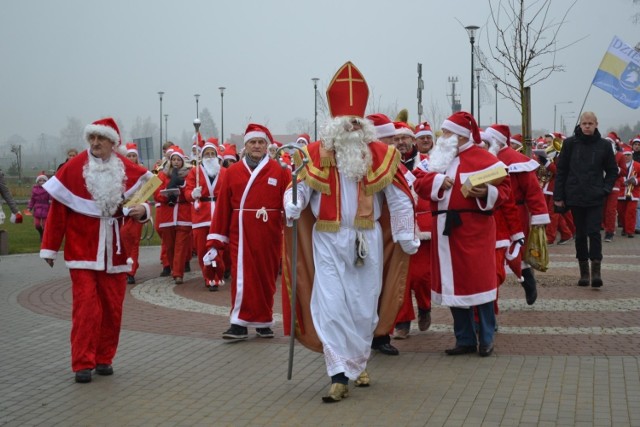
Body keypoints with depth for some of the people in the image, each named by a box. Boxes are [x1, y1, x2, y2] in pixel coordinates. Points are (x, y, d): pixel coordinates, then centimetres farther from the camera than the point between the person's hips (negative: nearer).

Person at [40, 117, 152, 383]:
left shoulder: (128, 170, 1)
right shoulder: (73, 169, -6)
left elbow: (146, 194, 12)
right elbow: (57, 210, -3)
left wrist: (142, 210, -13)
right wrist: (49, 248, -1)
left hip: (115, 252, 3)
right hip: (83, 250, -3)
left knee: (113, 308, 6)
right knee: (86, 307, -8)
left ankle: (104, 359, 19)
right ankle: (83, 364, -1)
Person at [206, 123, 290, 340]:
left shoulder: (280, 170, 2)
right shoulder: (232, 172, 4)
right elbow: (223, 207, 2)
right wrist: (215, 242, -1)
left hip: (269, 235, 1)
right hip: (241, 235, 0)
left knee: (267, 278, 9)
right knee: (243, 277, -6)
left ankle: (263, 322, 22)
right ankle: (239, 323, 1)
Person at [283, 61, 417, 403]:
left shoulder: (382, 154, -1)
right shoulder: (315, 153, -3)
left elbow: (399, 199, 1)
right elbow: (299, 189, -6)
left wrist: (407, 240, -2)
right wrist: (292, 209, -28)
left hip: (367, 240, 1)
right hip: (328, 240, -1)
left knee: (363, 307, 8)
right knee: (331, 305, -8)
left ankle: (358, 365, 27)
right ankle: (339, 375, -6)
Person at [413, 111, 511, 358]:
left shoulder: (482, 158, -5)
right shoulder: (438, 157, 15)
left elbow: (503, 186, -7)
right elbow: (420, 184, 7)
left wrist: (486, 193, -24)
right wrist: (438, 181, -11)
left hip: (473, 230, -6)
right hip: (444, 229, 6)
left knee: (477, 281, -3)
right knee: (452, 284, 8)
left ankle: (486, 339, 8)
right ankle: (465, 340, 18)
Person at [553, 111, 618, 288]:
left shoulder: (604, 145, 1)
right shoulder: (570, 143, 0)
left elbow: (613, 171, 10)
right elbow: (561, 170, 2)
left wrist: (606, 189, -4)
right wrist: (558, 196, -1)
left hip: (595, 198, -1)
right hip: (575, 196, 1)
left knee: (594, 232, -10)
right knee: (580, 233, 7)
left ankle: (596, 270, -7)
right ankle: (584, 271, 15)